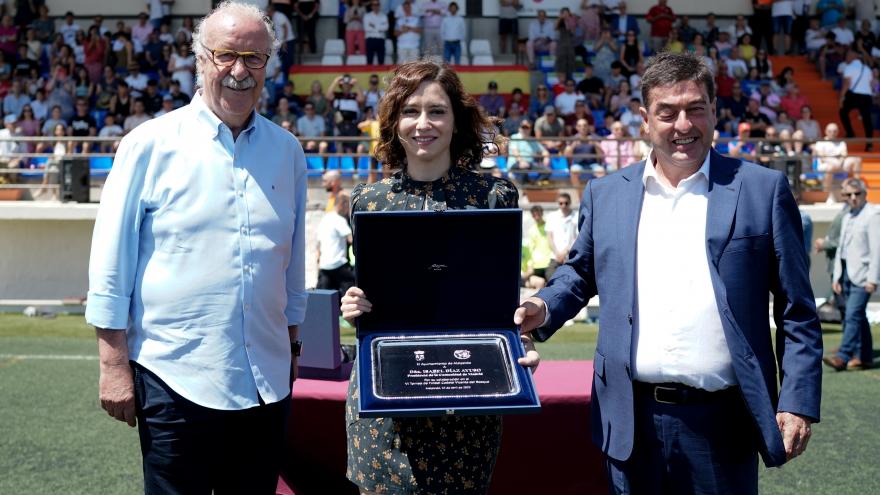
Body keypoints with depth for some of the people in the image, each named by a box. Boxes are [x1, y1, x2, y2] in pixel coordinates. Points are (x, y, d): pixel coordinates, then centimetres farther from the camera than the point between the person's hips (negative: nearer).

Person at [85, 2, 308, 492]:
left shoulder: (287, 150, 7)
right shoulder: (152, 144, -4)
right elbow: (111, 266, -4)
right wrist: (114, 366, -7)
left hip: (268, 381, 4)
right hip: (175, 377, -4)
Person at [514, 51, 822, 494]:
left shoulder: (763, 190, 1)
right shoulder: (605, 194, 8)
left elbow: (796, 312, 2)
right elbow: (580, 273, 21)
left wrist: (799, 402, -4)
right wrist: (543, 309, 1)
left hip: (722, 423, -2)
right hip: (632, 420, 2)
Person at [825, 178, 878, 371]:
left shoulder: (872, 215, -7)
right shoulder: (847, 217, 18)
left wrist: (872, 279, -17)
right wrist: (837, 276, 15)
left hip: (861, 275, -8)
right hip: (847, 273, 8)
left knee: (853, 315, -14)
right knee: (858, 316, 11)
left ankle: (843, 357, -18)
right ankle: (864, 357, 17)